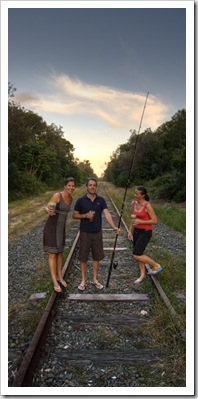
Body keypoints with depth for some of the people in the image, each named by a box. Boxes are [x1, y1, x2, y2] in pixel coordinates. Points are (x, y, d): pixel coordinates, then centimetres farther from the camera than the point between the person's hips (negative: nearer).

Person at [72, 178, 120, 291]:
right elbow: (75, 215, 2)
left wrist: (114, 227, -24)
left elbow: (107, 214, -11)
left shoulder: (101, 200, -1)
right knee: (83, 257, 6)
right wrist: (85, 215, -17)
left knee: (96, 257, 11)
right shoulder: (81, 200, -5)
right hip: (85, 233, -2)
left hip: (97, 233, 2)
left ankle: (95, 279, 26)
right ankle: (83, 280, 22)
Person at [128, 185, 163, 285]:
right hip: (136, 231, 7)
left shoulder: (147, 205, -18)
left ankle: (156, 266, 11)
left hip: (146, 232, -7)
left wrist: (140, 221, -23)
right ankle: (142, 275, 30)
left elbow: (155, 221, -17)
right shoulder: (133, 203, 2)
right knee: (139, 254, 13)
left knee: (136, 255, -9)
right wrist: (130, 231, 10)